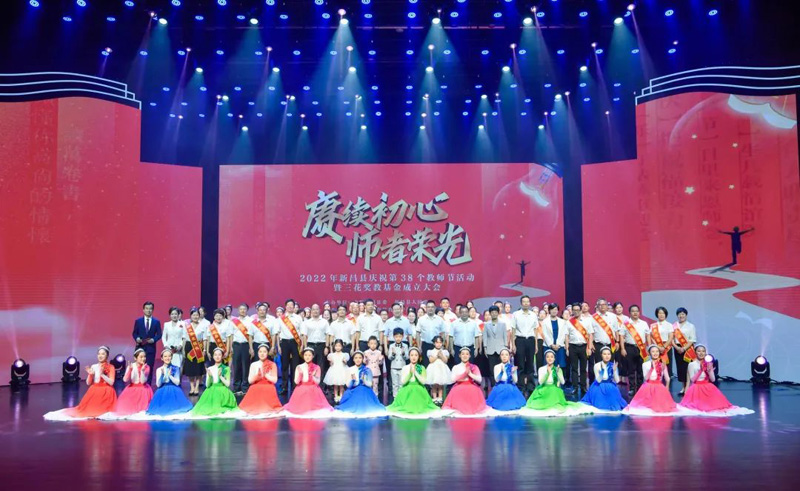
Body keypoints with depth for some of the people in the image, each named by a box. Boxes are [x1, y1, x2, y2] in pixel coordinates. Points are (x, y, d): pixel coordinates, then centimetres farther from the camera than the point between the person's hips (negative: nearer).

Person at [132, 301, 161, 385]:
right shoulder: (138, 321, 6)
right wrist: (137, 338, -14)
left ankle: (148, 386, 6)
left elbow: (159, 334, 2)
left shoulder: (156, 322, 4)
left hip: (151, 348, 0)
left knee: (149, 368, 1)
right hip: (140, 347, 0)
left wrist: (154, 339, -16)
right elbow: (134, 333, 6)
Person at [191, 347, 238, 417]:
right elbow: (207, 385, 6)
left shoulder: (226, 368, 1)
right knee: (206, 409, -21)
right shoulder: (210, 369, 9)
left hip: (222, 392, -2)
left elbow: (227, 384, -4)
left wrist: (220, 376, -17)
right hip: (211, 392, 3)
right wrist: (209, 376, -12)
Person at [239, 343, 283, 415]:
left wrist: (265, 374, -14)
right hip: (256, 391, 1)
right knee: (253, 408, -24)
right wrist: (257, 375, -16)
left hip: (268, 391, -1)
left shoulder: (272, 365, 6)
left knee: (269, 409, -27)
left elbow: (275, 380, -1)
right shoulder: (253, 364, 10)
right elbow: (250, 380, 4)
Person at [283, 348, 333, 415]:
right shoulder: (299, 367, -1)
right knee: (300, 408, -8)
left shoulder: (317, 367, -2)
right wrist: (300, 373, -21)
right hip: (301, 391, 0)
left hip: (313, 391, 0)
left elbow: (317, 382, -4)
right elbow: (296, 382, -5)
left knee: (313, 406, -13)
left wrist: (313, 375, -23)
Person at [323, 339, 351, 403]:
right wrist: (330, 361, -16)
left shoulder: (344, 355, 1)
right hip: (334, 371, 1)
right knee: (335, 385, 4)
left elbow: (345, 363, 0)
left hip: (342, 371, -1)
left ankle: (341, 397, 12)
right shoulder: (332, 355, 4)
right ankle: (336, 396, 11)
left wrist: (345, 361, -20)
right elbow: (331, 364, 3)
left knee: (341, 385, 3)